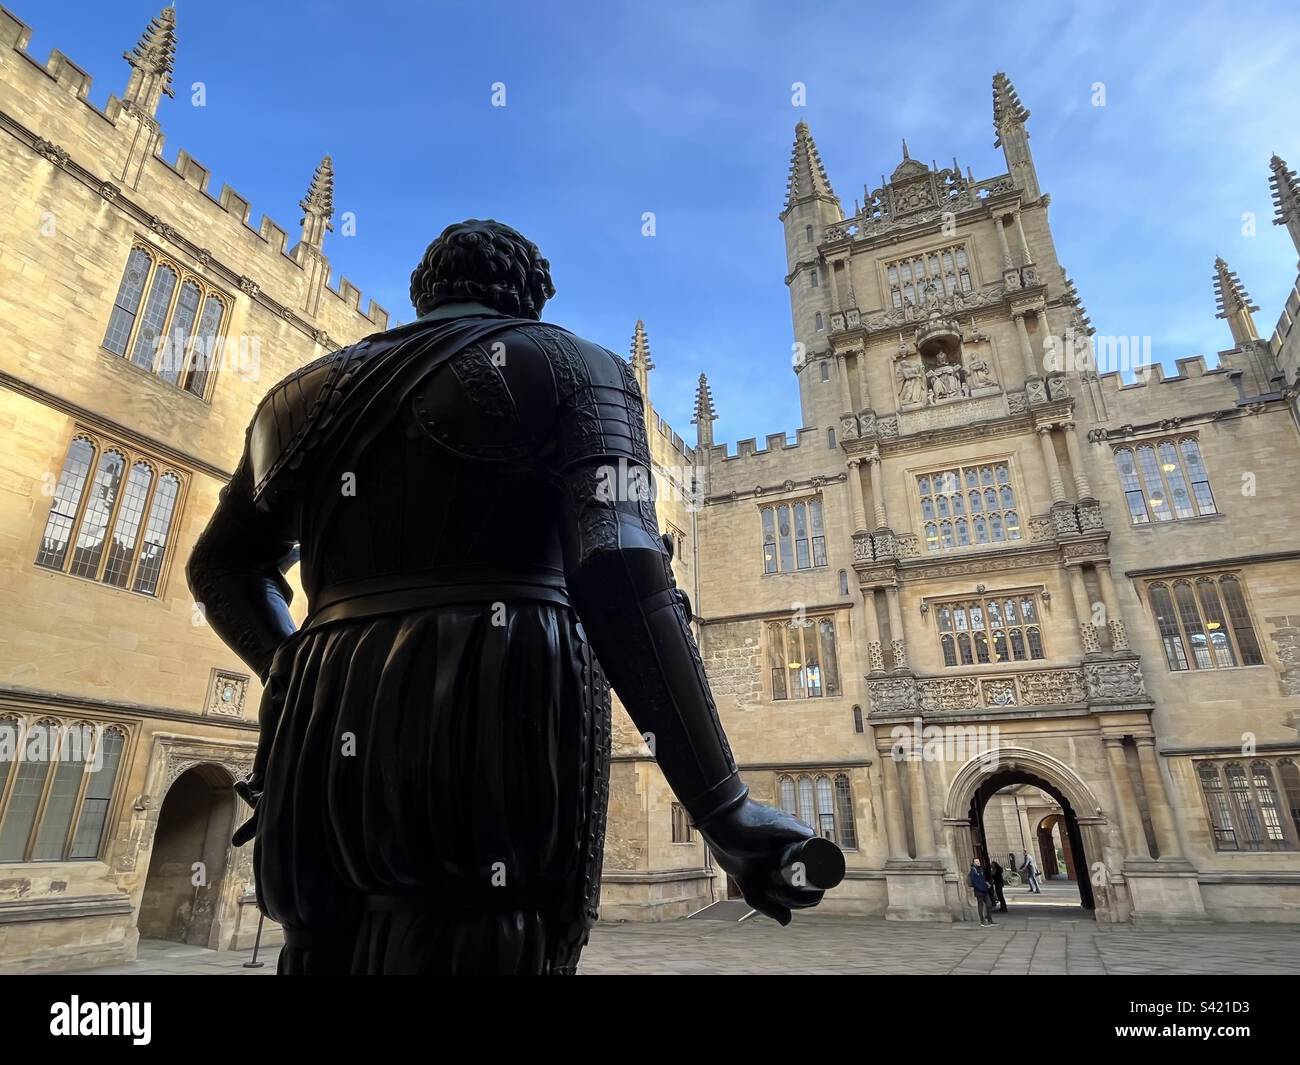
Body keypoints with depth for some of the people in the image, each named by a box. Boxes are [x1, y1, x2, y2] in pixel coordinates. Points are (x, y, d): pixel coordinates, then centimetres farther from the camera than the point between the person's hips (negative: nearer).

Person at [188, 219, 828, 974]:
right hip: (498, 734, -5)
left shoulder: (313, 387, 21)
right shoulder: (569, 364, 5)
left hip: (326, 749, 6)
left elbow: (222, 568, 30)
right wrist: (723, 807, -11)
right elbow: (621, 576, -12)